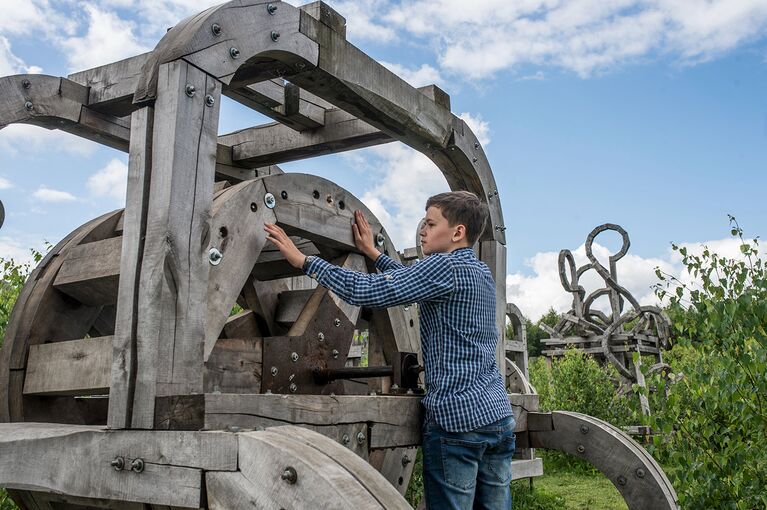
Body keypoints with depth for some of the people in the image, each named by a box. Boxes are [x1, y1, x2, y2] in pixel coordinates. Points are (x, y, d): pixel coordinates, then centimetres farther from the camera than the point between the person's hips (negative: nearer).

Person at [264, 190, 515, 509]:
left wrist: (303, 259, -10)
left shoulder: (446, 267, -12)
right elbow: (412, 279, 28)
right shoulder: (481, 272, 15)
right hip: (498, 414, 9)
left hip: (457, 418, -9)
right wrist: (371, 252, 31)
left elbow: (366, 291, -18)